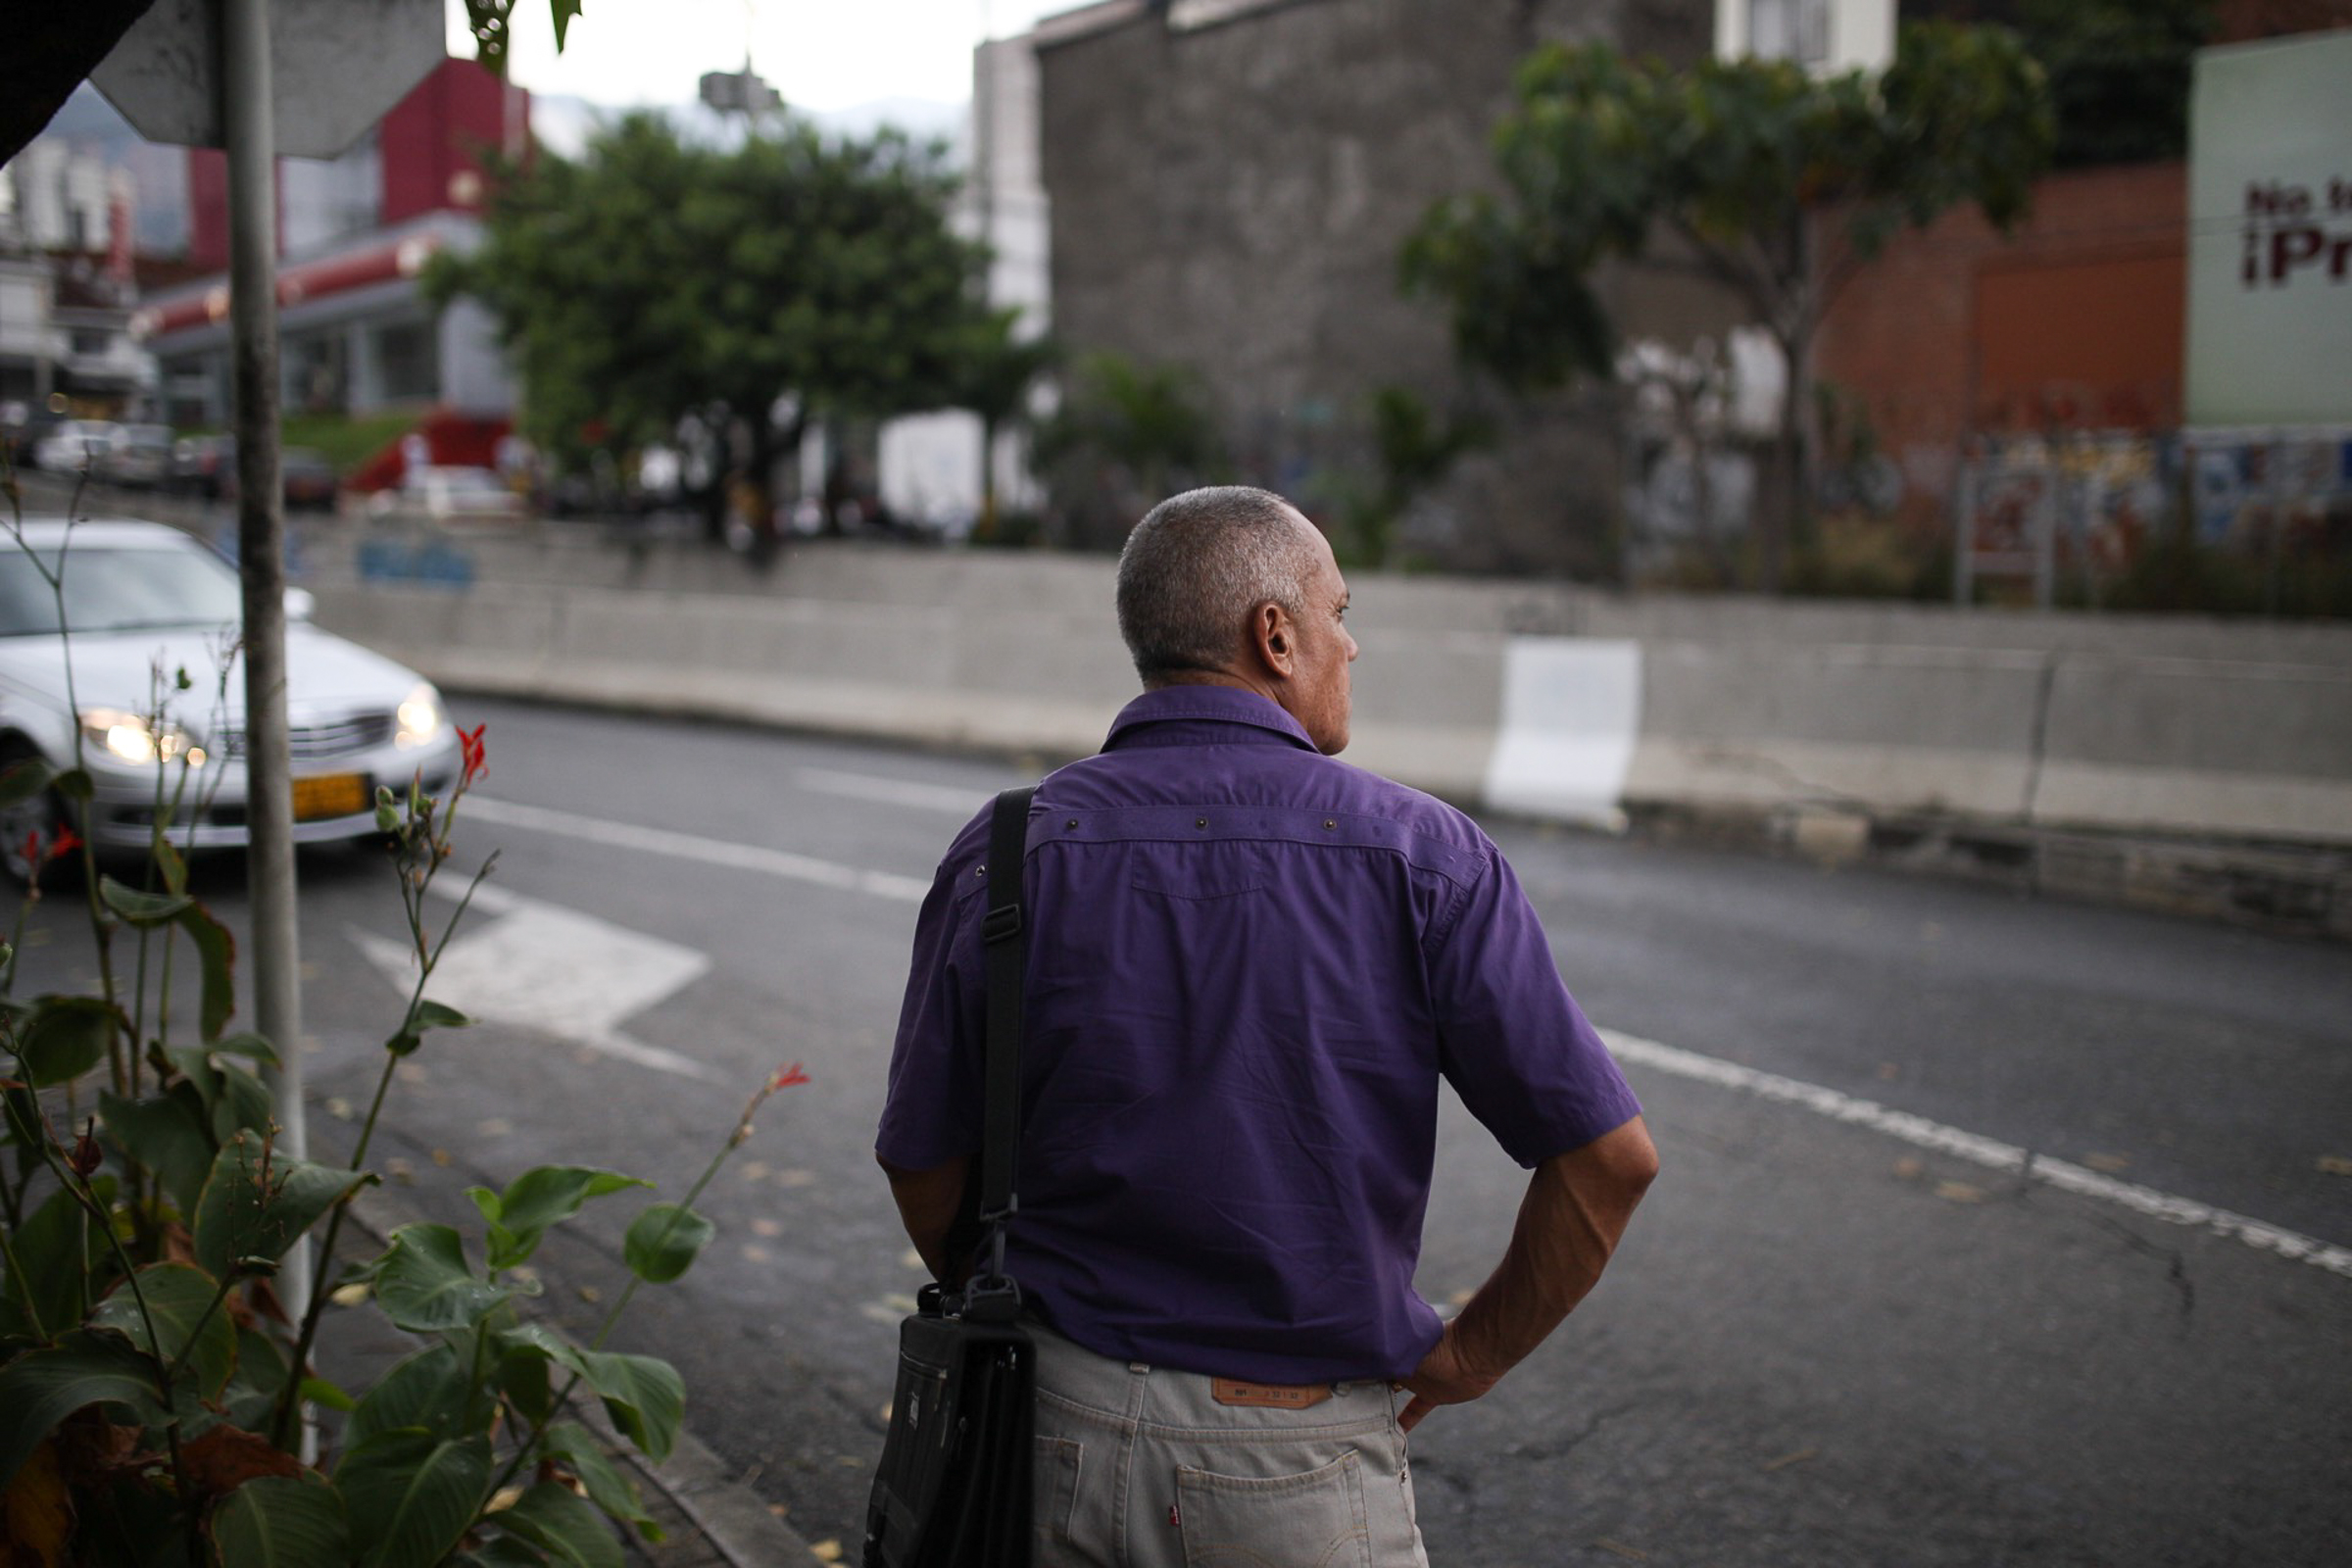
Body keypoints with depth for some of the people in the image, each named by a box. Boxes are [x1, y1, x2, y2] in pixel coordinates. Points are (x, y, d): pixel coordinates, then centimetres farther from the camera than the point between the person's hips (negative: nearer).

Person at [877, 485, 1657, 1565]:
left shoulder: (1006, 855, -5)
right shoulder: (1421, 857, -11)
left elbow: (924, 1165, 1)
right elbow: (1609, 1156, -11)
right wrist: (1475, 1352, 3)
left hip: (1059, 1430, 3)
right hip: (1304, 1463, -2)